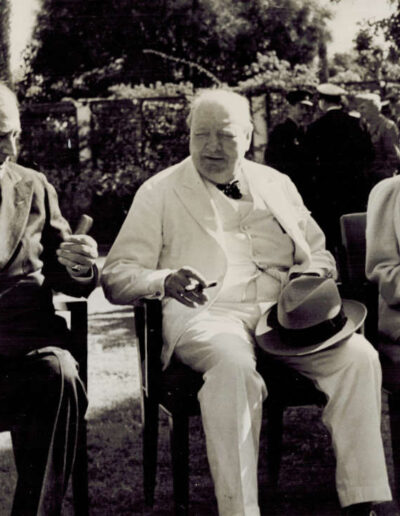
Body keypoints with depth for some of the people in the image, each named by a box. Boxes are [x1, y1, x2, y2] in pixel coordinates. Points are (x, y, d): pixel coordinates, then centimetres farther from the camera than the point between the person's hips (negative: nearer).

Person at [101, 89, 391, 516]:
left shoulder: (277, 185, 23)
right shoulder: (159, 192, 13)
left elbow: (319, 255, 28)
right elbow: (116, 275, 5)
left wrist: (309, 276, 2)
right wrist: (164, 281, -17)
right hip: (205, 312, -3)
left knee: (358, 355, -24)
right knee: (234, 364, -39)